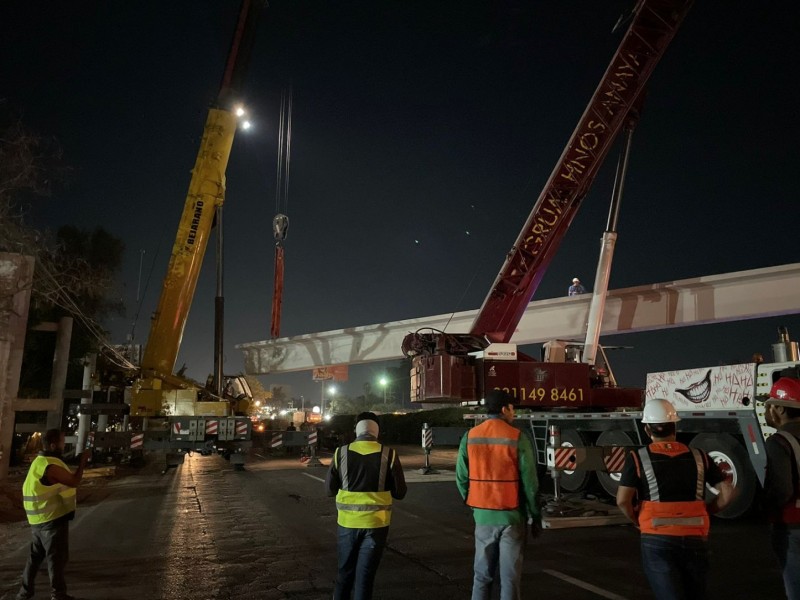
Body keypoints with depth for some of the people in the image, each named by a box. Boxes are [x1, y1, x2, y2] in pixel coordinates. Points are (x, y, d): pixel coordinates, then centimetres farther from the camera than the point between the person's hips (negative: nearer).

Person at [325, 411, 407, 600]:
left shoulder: (341, 453, -5)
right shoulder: (388, 454, -8)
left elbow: (330, 490, 1)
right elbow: (399, 493, -3)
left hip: (348, 521, 2)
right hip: (376, 522, -1)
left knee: (345, 570, 20)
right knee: (365, 573, 10)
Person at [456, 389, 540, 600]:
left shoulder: (469, 437, 0)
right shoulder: (517, 438, -10)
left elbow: (461, 477, 2)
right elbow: (529, 481, -8)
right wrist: (536, 516, 2)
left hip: (483, 515, 3)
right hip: (511, 515, -3)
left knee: (482, 574, 15)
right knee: (510, 576, 7)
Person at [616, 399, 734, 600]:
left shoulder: (638, 457, -6)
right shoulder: (698, 456, 4)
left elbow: (622, 500, -13)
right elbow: (727, 492, 1)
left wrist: (637, 520, 5)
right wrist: (706, 512, 14)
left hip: (657, 539, -4)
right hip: (695, 538, 4)